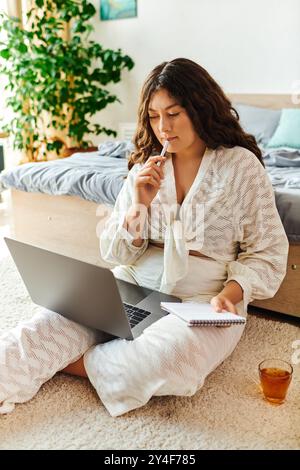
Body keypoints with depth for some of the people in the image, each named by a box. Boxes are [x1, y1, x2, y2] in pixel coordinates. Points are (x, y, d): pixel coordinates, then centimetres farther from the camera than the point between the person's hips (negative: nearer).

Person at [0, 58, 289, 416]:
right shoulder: (146, 166, 9)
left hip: (202, 301, -3)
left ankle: (68, 362, -15)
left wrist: (231, 292, -18)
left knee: (162, 360, -35)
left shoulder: (241, 165, -2)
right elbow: (115, 255, 8)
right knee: (51, 323, -24)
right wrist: (140, 204, -9)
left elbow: (267, 254, 0)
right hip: (133, 285, 3)